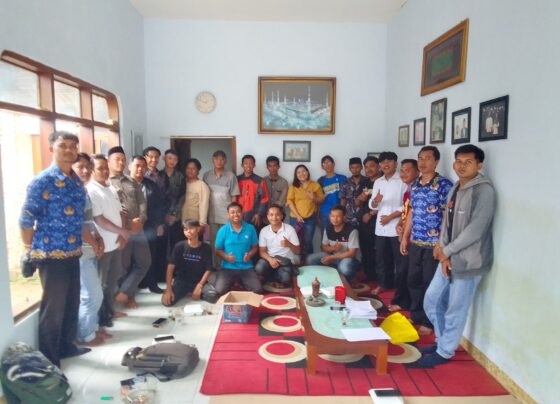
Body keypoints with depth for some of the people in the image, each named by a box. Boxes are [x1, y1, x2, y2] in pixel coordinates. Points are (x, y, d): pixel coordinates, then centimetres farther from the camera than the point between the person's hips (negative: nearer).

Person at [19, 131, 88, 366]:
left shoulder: (77, 182, 9)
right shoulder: (42, 181, -14)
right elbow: (26, 221, -11)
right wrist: (31, 252, -4)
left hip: (72, 255, 7)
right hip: (51, 255, -7)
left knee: (72, 303, 17)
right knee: (53, 308, 3)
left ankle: (67, 346, 35)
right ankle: (48, 359, 20)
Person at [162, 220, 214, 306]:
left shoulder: (206, 248, -7)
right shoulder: (179, 246, -8)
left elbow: (208, 270, -4)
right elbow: (171, 267, -11)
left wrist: (200, 285, -18)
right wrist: (169, 289, -20)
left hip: (198, 282, 0)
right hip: (181, 281, 0)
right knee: (167, 301, -24)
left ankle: (198, 291, 7)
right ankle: (185, 292, 11)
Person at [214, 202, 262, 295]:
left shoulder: (250, 229, 1)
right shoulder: (223, 230, -2)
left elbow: (255, 247, 9)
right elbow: (218, 250, 3)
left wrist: (250, 255, -13)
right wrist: (226, 256, -17)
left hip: (246, 267, 1)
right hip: (228, 267, -1)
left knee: (258, 290, -16)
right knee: (220, 291, -23)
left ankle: (241, 282, 17)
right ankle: (233, 282, 14)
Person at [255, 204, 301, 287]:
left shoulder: (290, 229, -6)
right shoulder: (264, 231, 1)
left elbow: (298, 251, -4)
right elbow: (262, 251, 1)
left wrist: (289, 244, -27)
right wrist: (270, 259, -21)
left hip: (286, 261, -2)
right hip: (270, 259, 2)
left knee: (285, 278, -32)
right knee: (259, 268, -31)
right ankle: (277, 281, -1)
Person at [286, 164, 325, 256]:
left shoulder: (316, 185, 5)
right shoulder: (293, 186, 4)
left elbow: (321, 200, 6)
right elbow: (289, 201, -3)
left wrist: (314, 198, -16)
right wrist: (297, 215, -12)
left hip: (310, 218, 0)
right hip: (295, 218, 0)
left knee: (308, 241, 2)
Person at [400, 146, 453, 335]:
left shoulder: (444, 185, -10)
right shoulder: (414, 185, 10)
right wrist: (405, 237, 14)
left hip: (433, 244, -6)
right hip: (415, 242, 6)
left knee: (430, 284, 5)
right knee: (413, 281, 14)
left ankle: (428, 322, 20)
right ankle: (416, 317, 30)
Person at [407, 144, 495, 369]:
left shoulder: (484, 190, -15)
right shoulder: (456, 188, 11)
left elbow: (475, 229, -21)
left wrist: (446, 251, -14)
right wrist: (443, 252, -2)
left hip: (468, 260, -8)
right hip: (449, 257, 8)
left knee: (455, 309, 4)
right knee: (432, 300, 15)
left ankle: (444, 352, 21)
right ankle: (443, 340, 35)